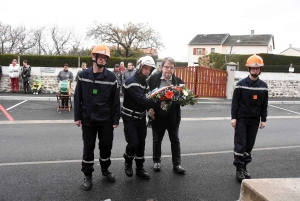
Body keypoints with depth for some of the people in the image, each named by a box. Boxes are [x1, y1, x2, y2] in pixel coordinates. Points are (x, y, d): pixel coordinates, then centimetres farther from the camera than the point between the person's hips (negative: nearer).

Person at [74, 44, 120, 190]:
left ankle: (105, 169, 35)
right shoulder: (83, 75, -2)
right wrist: (77, 117, -1)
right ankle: (87, 175, 24)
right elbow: (77, 97, 2)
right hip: (88, 119, 0)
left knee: (106, 146, 11)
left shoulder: (111, 77, -4)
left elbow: (115, 100, -3)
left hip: (106, 120, 0)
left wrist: (115, 120, -4)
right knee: (88, 147, 8)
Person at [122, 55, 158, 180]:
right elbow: (140, 99, -29)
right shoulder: (131, 81, -19)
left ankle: (139, 169, 23)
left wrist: (150, 108, -9)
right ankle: (128, 163, 21)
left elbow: (145, 99, 9)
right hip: (130, 118, -7)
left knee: (141, 144, 10)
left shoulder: (145, 82, 9)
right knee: (133, 143, -9)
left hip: (141, 118, 7)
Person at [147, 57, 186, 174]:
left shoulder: (178, 81, 2)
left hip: (173, 116, 1)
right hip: (158, 115, -1)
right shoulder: (153, 79, -2)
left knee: (175, 139, 9)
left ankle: (176, 164, 21)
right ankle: (156, 161, 31)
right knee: (157, 139, 13)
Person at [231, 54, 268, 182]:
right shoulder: (241, 84, -6)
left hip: (254, 120, 3)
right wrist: (233, 117, -10)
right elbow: (235, 102, -5)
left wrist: (263, 119, 5)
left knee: (250, 144, 9)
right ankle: (239, 169, 7)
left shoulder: (263, 86, 4)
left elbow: (264, 104, 8)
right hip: (241, 119, -3)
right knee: (240, 144, -2)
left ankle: (244, 167, 22)